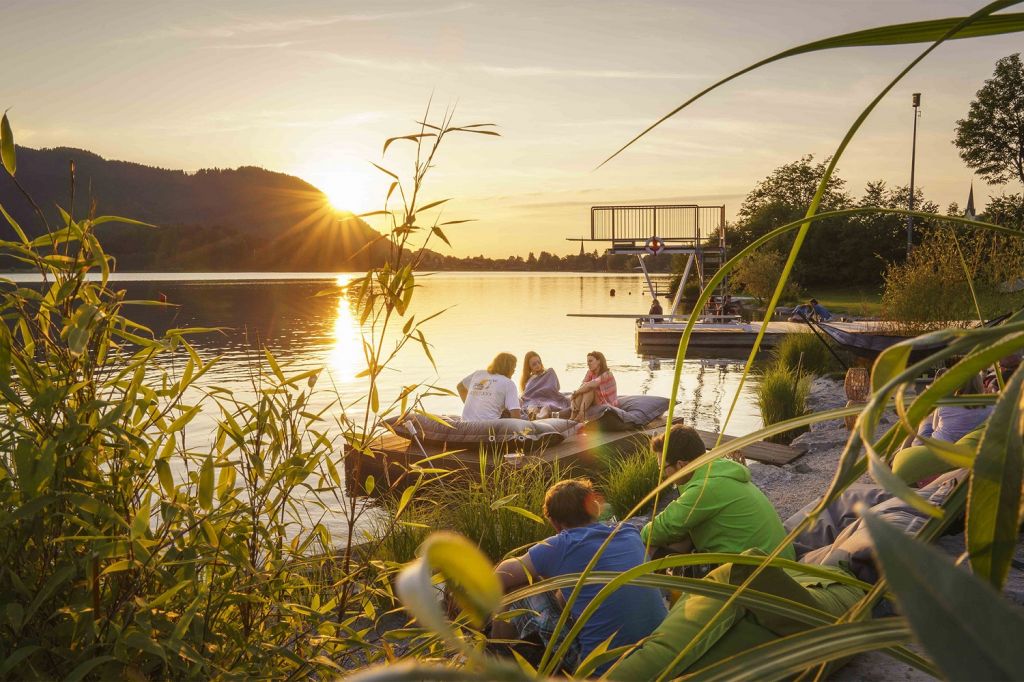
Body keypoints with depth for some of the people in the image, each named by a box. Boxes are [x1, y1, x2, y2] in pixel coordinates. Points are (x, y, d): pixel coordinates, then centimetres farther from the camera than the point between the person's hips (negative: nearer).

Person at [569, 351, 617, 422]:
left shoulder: (606, 375, -20)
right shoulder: (590, 373, 1)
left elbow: (589, 385, -33)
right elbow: (582, 386, -13)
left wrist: (575, 393, -24)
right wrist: (574, 400, -28)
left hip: (608, 406, -7)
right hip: (596, 403, 7)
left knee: (589, 389, -26)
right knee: (583, 389, -17)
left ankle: (581, 415, -33)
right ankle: (573, 415, -29)